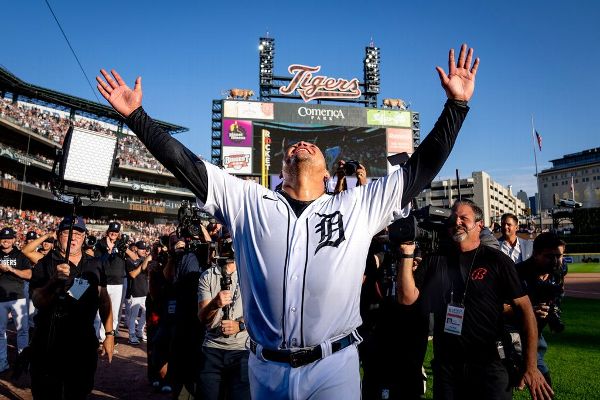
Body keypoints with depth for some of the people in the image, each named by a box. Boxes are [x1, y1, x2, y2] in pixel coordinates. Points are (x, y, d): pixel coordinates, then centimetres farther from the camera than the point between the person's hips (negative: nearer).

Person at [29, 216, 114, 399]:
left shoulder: (95, 265, 4)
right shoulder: (46, 264, -6)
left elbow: (104, 299, 9)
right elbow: (38, 302, -17)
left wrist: (109, 334, 6)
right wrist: (55, 280, -35)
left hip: (85, 342, 3)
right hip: (50, 343, -3)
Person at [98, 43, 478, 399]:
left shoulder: (359, 207, 3)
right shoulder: (248, 201, 5)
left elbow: (421, 168, 3)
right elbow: (186, 165, 4)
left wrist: (457, 104, 0)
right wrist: (136, 115, 1)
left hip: (334, 366, -1)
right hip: (266, 368, 2)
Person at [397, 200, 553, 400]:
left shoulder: (496, 261, -5)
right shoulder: (436, 261, 4)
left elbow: (524, 308, -6)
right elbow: (407, 297, -2)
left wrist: (531, 366, -11)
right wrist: (407, 254, -12)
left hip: (489, 365, -3)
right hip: (445, 366, 3)